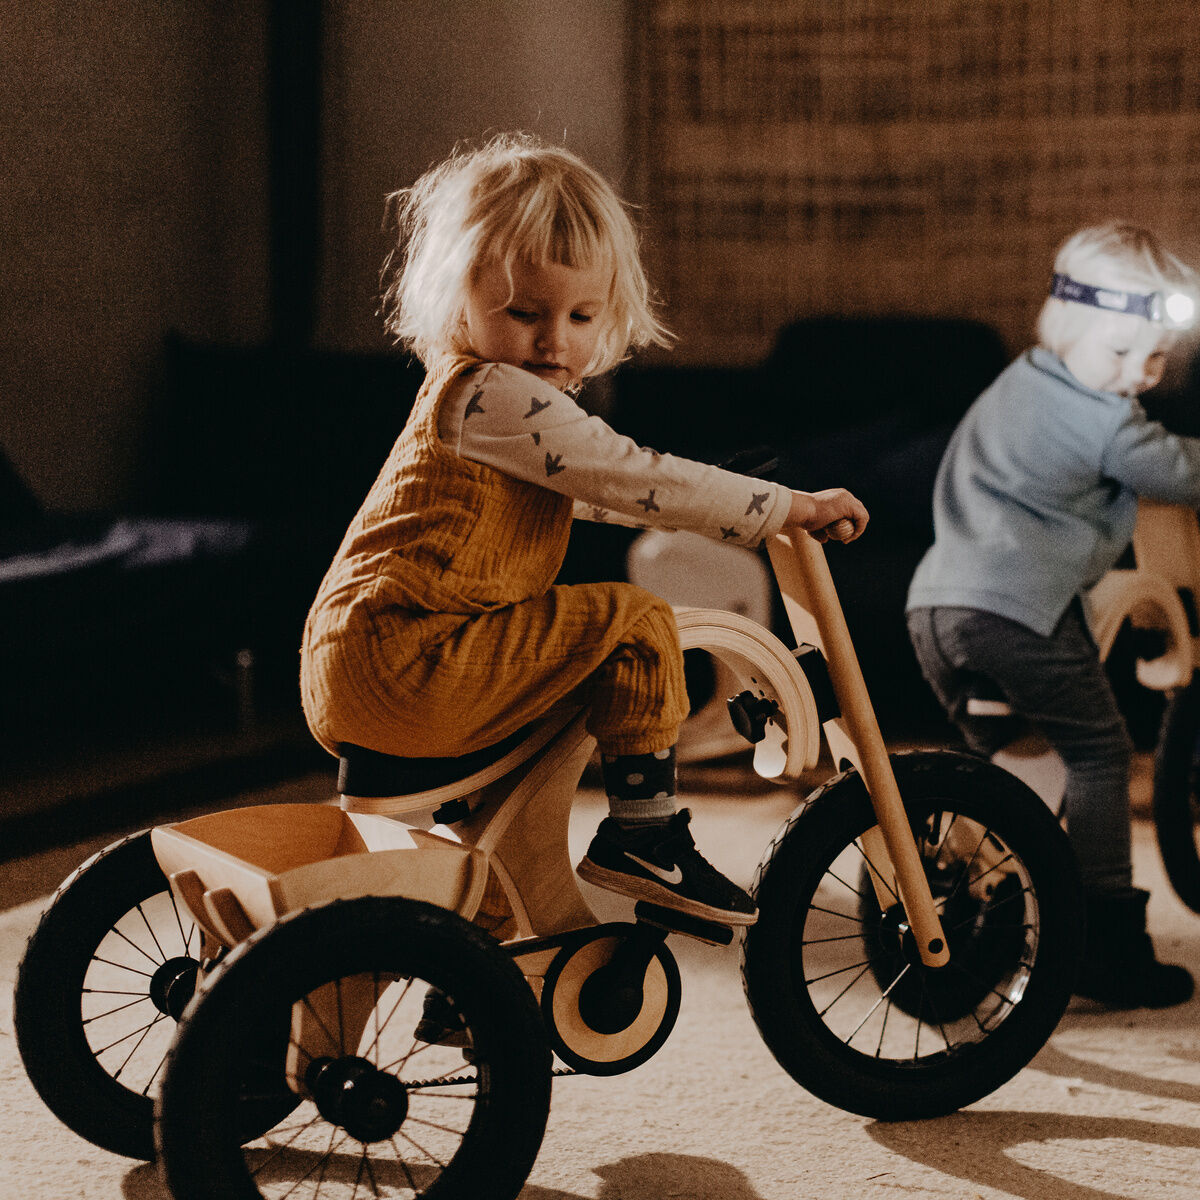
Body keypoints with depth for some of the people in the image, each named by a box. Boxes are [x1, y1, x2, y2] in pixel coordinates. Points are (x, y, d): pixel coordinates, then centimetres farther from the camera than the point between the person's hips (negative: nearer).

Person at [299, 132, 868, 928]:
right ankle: (643, 832, -7)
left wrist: (746, 508, 39)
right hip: (405, 668, -11)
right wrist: (783, 508, -10)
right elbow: (631, 480, -16)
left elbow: (590, 494, 37)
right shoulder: (493, 395, -13)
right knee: (636, 623, -11)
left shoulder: (469, 399, 21)